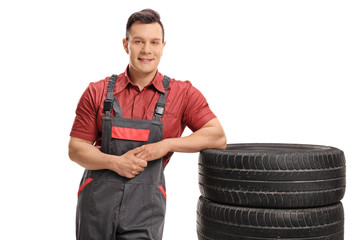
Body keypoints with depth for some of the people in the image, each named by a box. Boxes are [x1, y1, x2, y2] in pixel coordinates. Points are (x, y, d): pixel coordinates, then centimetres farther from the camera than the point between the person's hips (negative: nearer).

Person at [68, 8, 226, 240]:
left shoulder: (182, 93, 2)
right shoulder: (98, 92, 4)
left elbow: (218, 137, -4)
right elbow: (76, 148, 3)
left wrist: (167, 145, -15)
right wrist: (115, 162, -14)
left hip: (145, 205, -1)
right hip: (97, 202, 2)